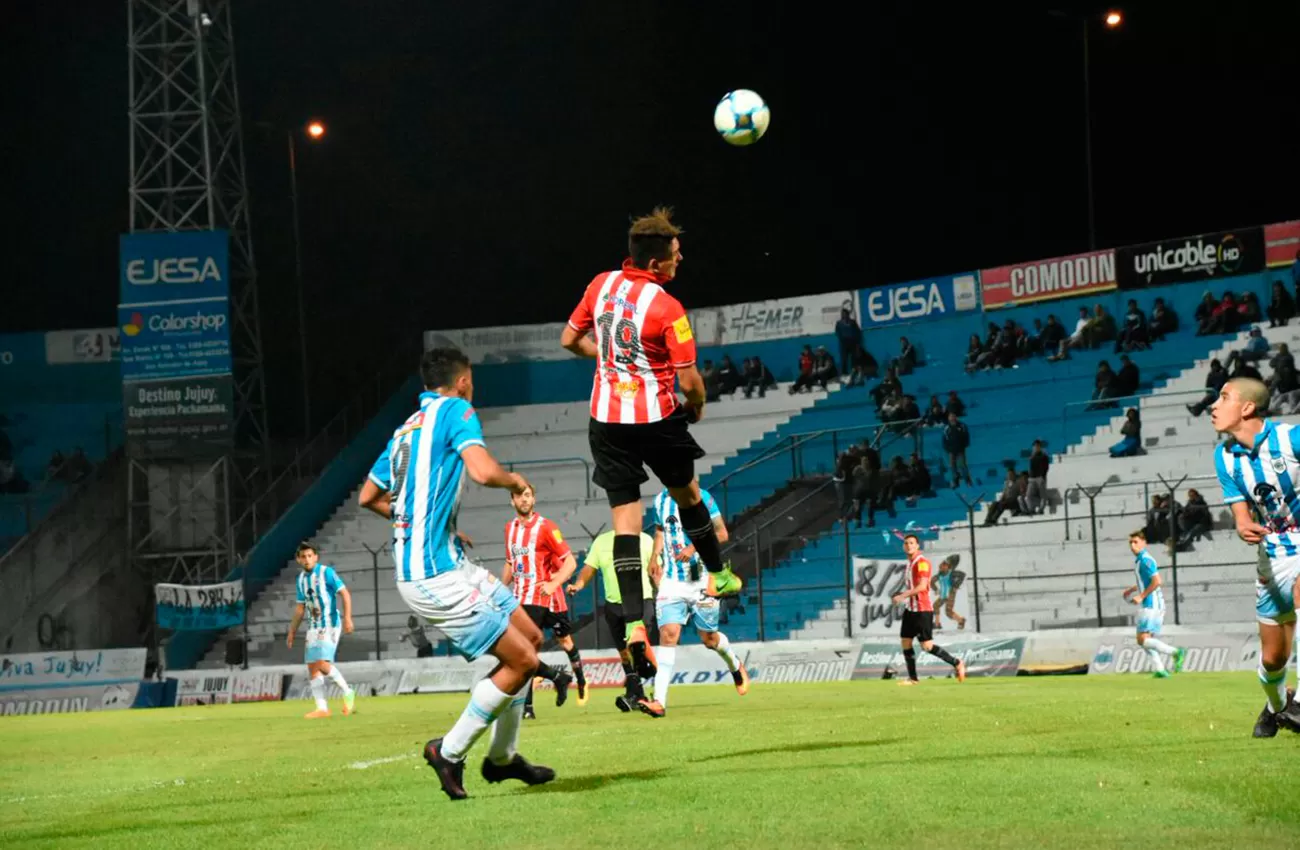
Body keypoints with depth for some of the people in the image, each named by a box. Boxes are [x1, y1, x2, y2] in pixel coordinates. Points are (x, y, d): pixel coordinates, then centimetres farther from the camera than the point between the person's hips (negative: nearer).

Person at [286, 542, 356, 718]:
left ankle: (348, 693, 0)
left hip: (329, 625, -7)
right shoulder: (301, 579, 12)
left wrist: (347, 617, -22)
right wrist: (292, 631, 21)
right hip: (313, 627, 7)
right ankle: (322, 708, 5)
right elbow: (300, 607, 21)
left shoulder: (326, 573, -8)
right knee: (312, 667, 1)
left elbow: (345, 594, -11)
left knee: (322, 663, -19)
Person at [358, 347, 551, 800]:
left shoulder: (407, 428, 18)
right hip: (436, 575, -9)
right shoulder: (457, 411, -7)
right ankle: (449, 752, 3)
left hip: (452, 564, 9)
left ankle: (503, 756, 22)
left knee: (531, 636, 15)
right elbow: (483, 471, -25)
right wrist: (514, 479, -3)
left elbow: (368, 497, 25)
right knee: (522, 660, -8)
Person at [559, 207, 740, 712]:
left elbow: (570, 339, 11)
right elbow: (690, 380, -15)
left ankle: (634, 623, -7)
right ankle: (719, 576, 41)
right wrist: (697, 405, 6)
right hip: (656, 418, -4)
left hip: (606, 419, 4)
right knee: (687, 494, 23)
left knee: (625, 521, 2)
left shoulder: (602, 285, 0)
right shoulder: (667, 308, -17)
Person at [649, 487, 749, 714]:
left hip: (701, 579, -3)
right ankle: (660, 700, -20)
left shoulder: (701, 497, -7)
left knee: (708, 637, 9)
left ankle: (736, 666, 43)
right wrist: (655, 556, 8)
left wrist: (694, 547, -24)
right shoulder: (661, 500, 9)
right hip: (671, 582, 3)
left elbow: (721, 533, -9)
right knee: (668, 633, -14)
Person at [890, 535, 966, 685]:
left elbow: (922, 586, -24)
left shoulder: (922, 563, -14)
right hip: (911, 609, 9)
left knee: (927, 646, -9)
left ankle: (957, 664, 4)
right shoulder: (910, 563, 14)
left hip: (923, 610, -9)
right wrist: (904, 596, 13)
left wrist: (903, 596, -24)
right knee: (905, 643, 5)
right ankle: (912, 678, 11)